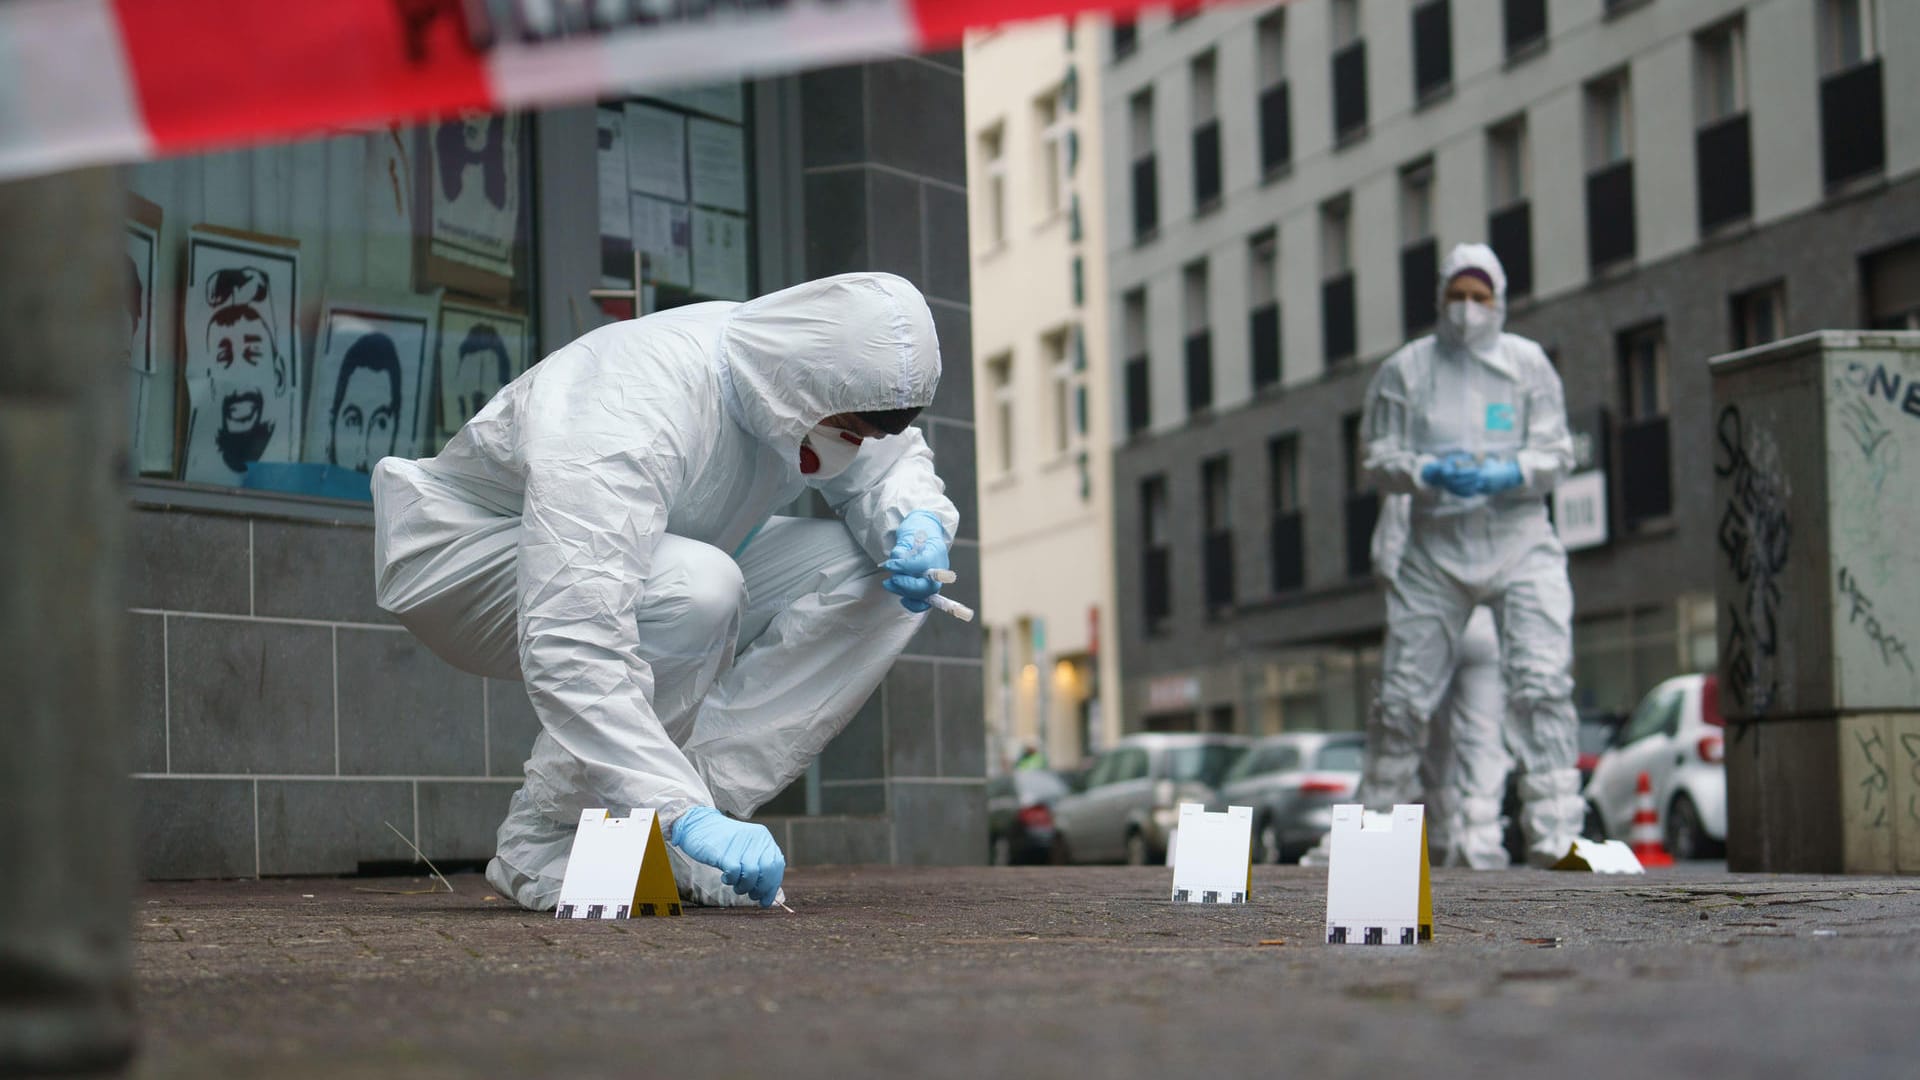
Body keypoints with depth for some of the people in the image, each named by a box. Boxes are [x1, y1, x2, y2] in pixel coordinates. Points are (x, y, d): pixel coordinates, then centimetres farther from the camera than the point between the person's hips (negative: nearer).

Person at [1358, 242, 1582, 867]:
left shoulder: (1528, 364, 4)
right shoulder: (1405, 371, 4)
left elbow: (1557, 454, 2)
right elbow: (1379, 460, 3)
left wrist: (1505, 475, -18)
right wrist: (1428, 472, -18)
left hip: (1521, 542, -1)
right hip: (1435, 549, 1)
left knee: (1543, 685, -15)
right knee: (1402, 697, 2)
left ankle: (1555, 833, -15)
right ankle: (1377, 821, 19)